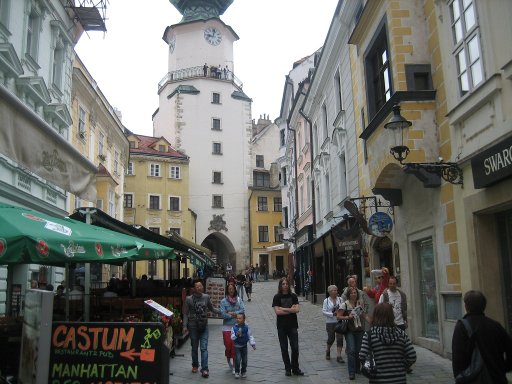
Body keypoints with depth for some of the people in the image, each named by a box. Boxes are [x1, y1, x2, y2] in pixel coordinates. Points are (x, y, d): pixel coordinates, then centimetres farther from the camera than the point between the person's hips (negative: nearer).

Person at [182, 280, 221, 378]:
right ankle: (195, 365, 32)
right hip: (193, 326, 0)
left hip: (204, 325, 0)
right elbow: (185, 314, -1)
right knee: (194, 347, 13)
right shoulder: (189, 299, -4)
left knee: (204, 348, -7)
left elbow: (212, 309, 12)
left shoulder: (206, 297, 0)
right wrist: (185, 326, -7)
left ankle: (204, 369, -7)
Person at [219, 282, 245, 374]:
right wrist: (235, 315, -9)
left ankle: (234, 367, 8)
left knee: (235, 346, -2)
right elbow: (223, 314, -11)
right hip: (227, 327, -1)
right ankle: (229, 361, 27)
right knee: (228, 346, -2)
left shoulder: (239, 300, 4)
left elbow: (243, 310, -8)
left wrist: (232, 313, -14)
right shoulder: (223, 301, -2)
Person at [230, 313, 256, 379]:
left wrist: (253, 344, -8)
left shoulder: (247, 327, -7)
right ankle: (237, 372, 5)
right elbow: (232, 337, -11)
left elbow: (250, 336, -2)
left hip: (244, 346, 1)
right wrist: (236, 335, -30)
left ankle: (243, 372, 26)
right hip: (237, 346, -1)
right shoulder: (234, 327, -9)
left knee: (244, 360, 7)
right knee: (237, 359, -12)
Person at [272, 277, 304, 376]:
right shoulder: (277, 297, -2)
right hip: (282, 327, -1)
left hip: (293, 325, 1)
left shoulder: (293, 296, 3)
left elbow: (297, 309, -9)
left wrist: (283, 309, -14)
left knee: (295, 347, 0)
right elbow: (277, 311, -13)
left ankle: (295, 368, 13)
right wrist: (291, 310, -11)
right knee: (284, 348, 6)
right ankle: (287, 368, 18)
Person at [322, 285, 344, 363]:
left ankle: (338, 356, 2)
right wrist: (333, 314, -17)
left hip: (339, 322, 1)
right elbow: (324, 311, -6)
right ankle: (328, 351, 37)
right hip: (330, 322, -1)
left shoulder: (340, 299, 2)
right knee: (331, 338, 8)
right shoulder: (326, 301, -2)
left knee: (340, 338, -5)